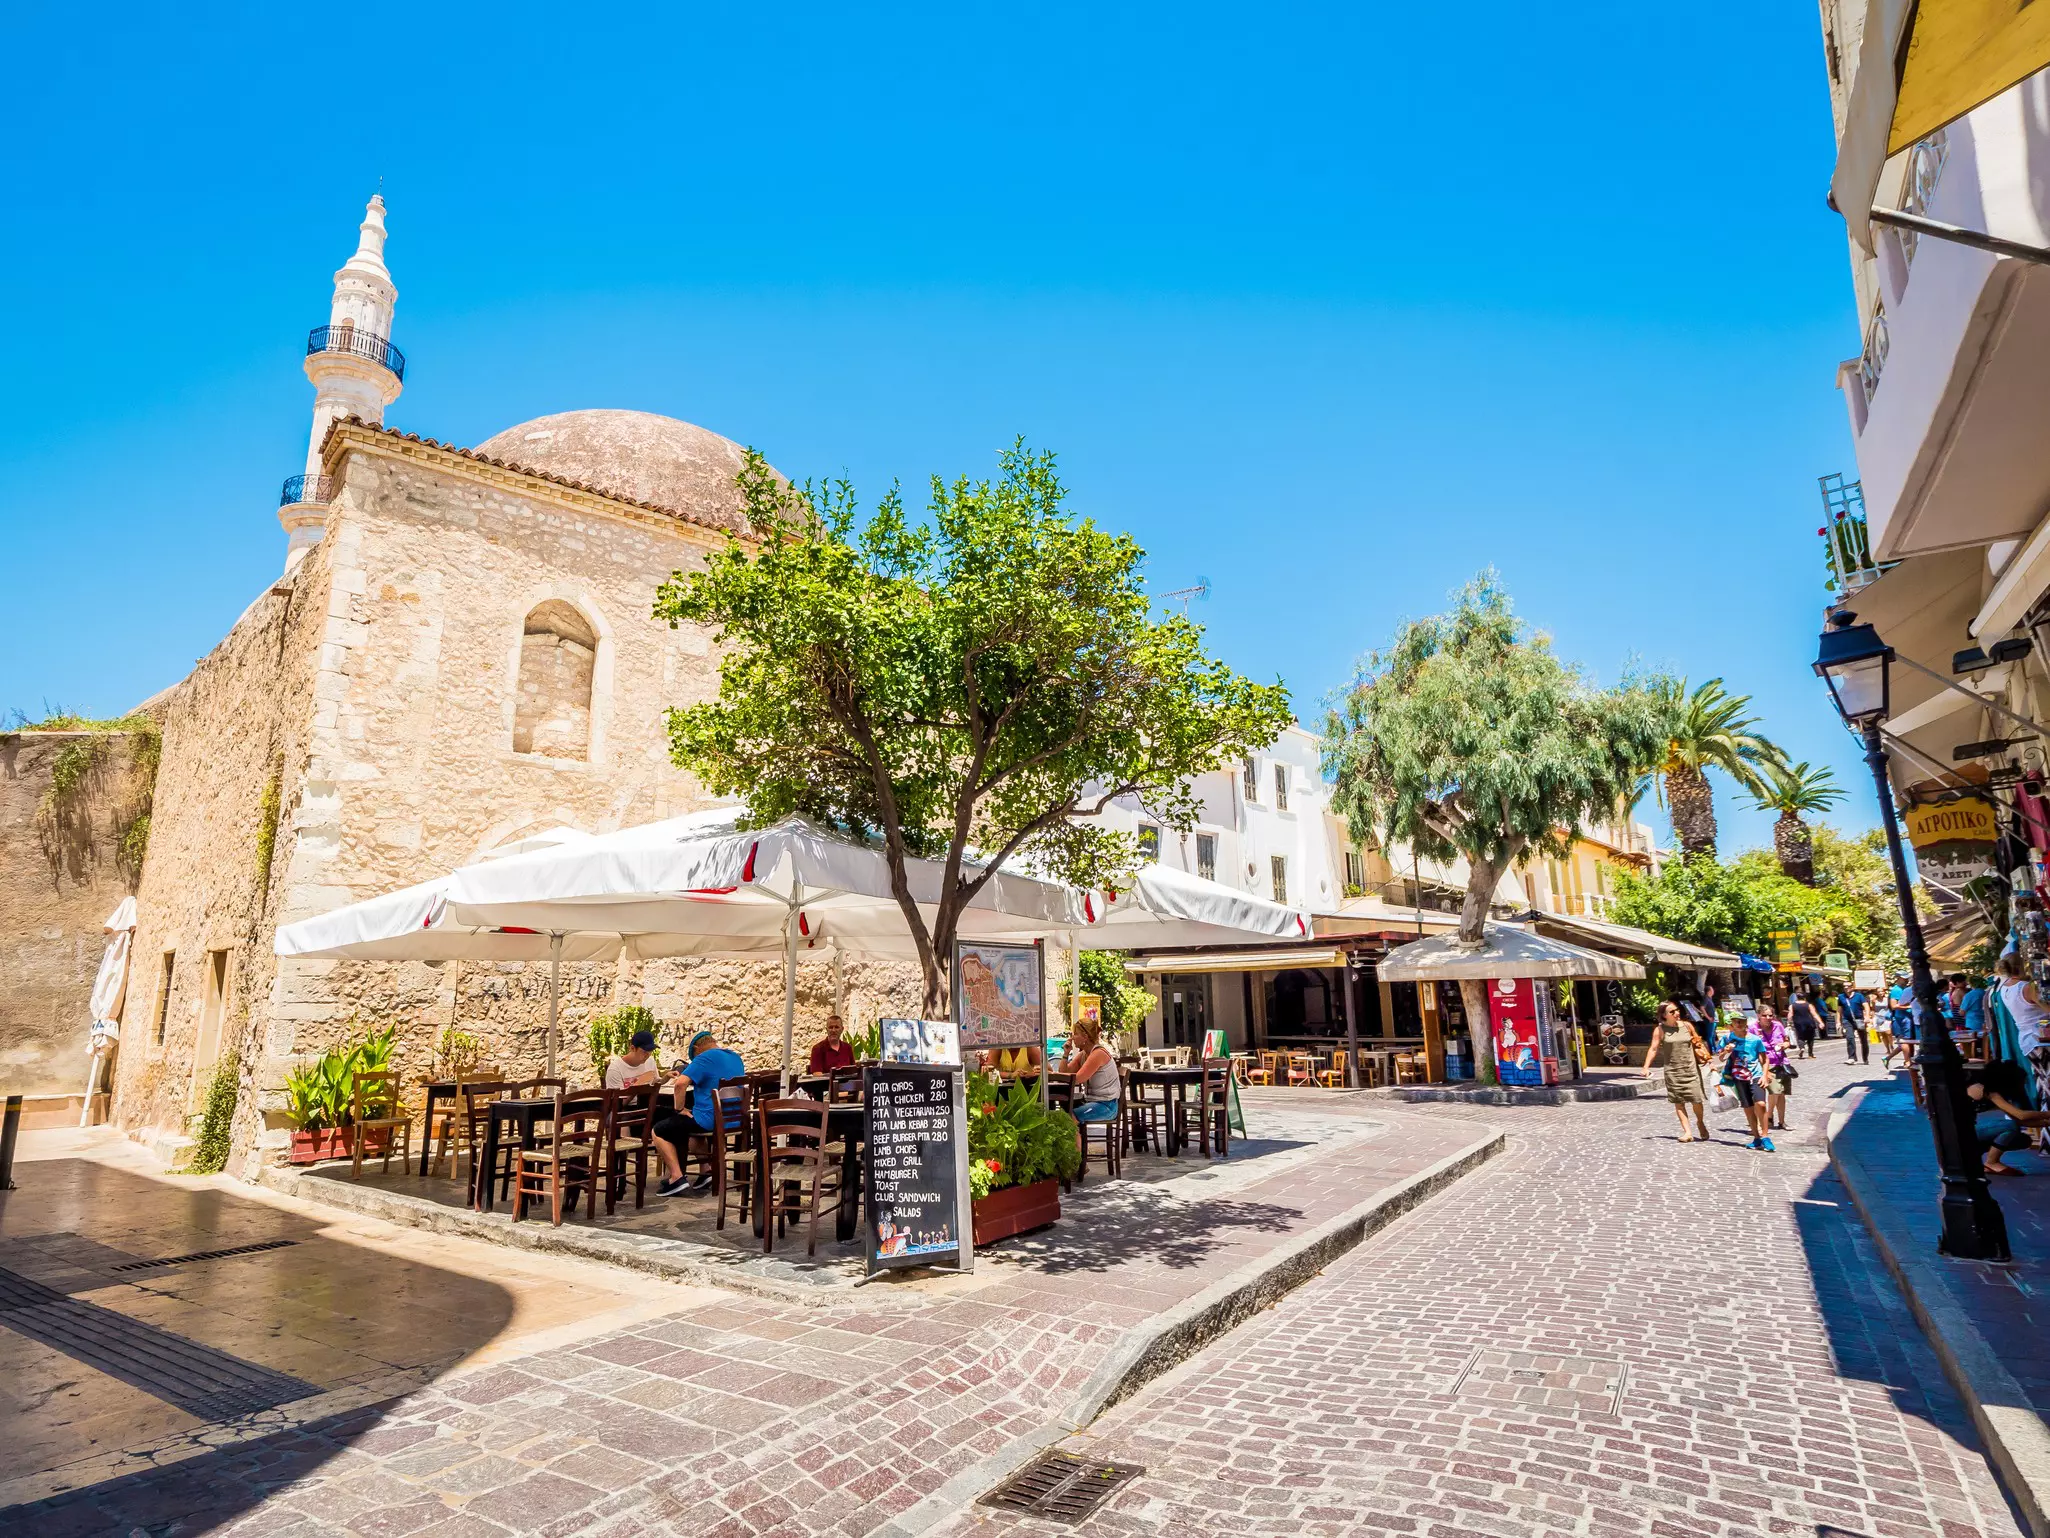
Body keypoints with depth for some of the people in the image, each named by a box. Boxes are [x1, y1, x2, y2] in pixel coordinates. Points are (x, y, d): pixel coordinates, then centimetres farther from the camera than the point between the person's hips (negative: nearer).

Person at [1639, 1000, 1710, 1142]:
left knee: (1697, 1099, -3)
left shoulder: (1687, 1025, 0)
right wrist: (1646, 1067, -13)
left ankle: (1700, 1123, 26)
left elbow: (1698, 1042, 11)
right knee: (1679, 1101, 1)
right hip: (1672, 1070, -1)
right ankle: (1687, 1132, 6)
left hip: (1690, 1068, 1)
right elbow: (1653, 1049, -5)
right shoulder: (1660, 1030, -5)